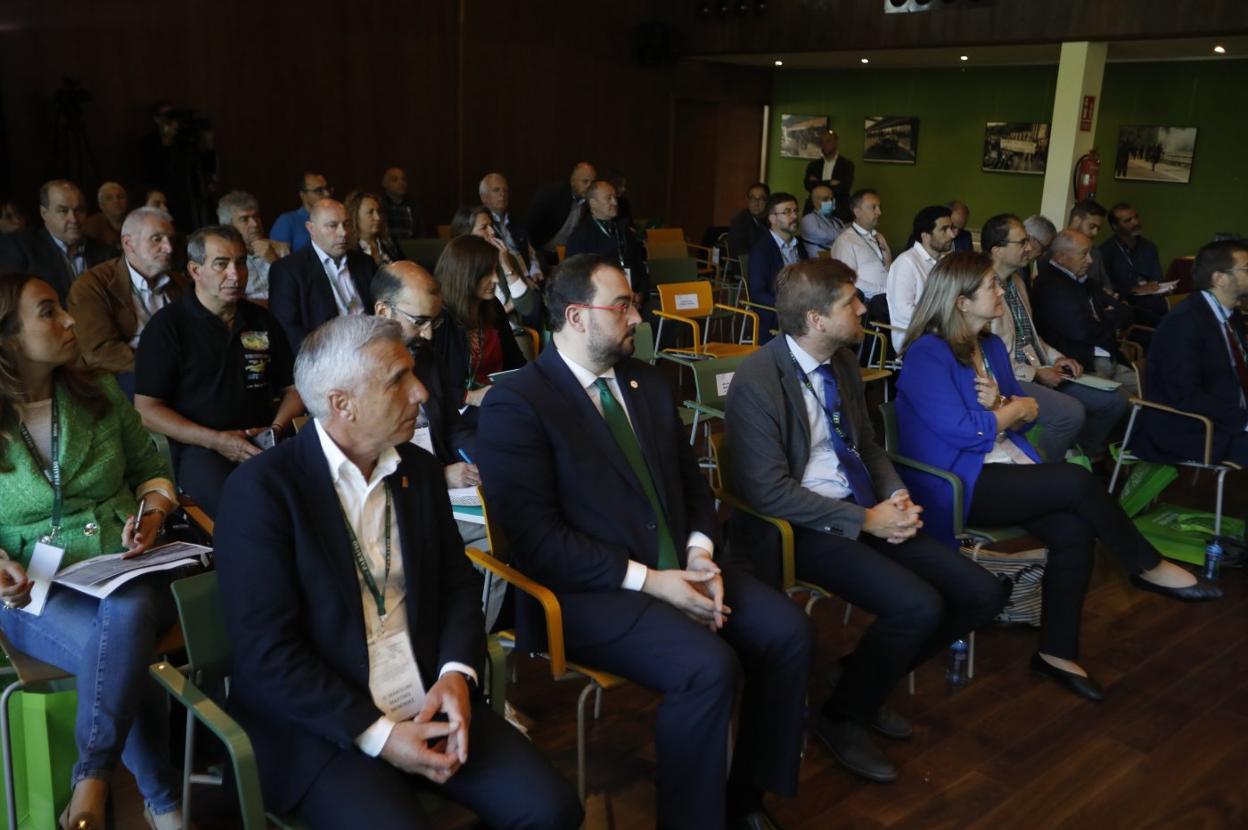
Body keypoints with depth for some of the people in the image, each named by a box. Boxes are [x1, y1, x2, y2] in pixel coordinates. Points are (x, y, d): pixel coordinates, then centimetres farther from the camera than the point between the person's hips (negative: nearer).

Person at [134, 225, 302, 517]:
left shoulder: (262, 320, 16)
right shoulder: (168, 325, 3)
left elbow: (292, 387, 20)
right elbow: (146, 410, -1)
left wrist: (277, 428, -2)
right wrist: (215, 440, -12)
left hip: (262, 443, 4)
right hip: (197, 448, -4)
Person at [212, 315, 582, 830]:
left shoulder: (419, 469, 7)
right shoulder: (262, 488, -12)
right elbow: (265, 653, -14)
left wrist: (457, 673, -7)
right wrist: (376, 733, -18)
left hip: (429, 704, 5)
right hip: (322, 725, -4)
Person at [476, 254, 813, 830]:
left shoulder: (646, 381, 12)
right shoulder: (515, 404, -11)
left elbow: (690, 479, 16)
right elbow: (536, 537, -17)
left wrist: (701, 553, -4)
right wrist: (648, 580, -19)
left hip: (680, 568, 8)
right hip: (590, 590, -7)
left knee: (788, 632, -10)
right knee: (708, 668, -27)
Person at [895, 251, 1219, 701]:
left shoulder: (991, 346, 13)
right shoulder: (927, 355, -13)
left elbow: (1029, 413, 13)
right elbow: (961, 431, -20)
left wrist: (1000, 405, -10)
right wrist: (1014, 409, -2)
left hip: (1005, 471, 8)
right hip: (957, 485, -8)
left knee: (1074, 530, -18)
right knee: (1077, 481, -22)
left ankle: (1057, 652, -7)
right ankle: (1148, 568, 2)